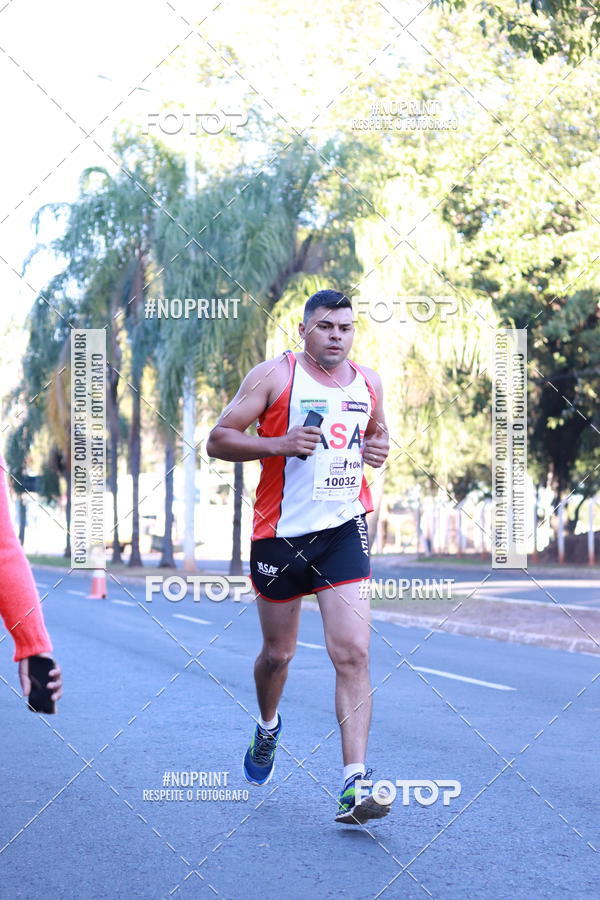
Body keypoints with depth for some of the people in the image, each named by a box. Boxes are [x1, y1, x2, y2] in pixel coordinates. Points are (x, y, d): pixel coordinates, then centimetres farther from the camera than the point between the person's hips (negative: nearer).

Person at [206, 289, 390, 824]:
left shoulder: (368, 382, 9)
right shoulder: (273, 376, -5)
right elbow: (219, 440, -5)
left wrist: (379, 449, 3)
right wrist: (279, 444, -21)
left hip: (344, 529, 2)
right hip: (280, 533, -2)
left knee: (353, 653, -13)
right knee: (278, 652, 14)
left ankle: (355, 786, -16)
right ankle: (267, 728, 48)